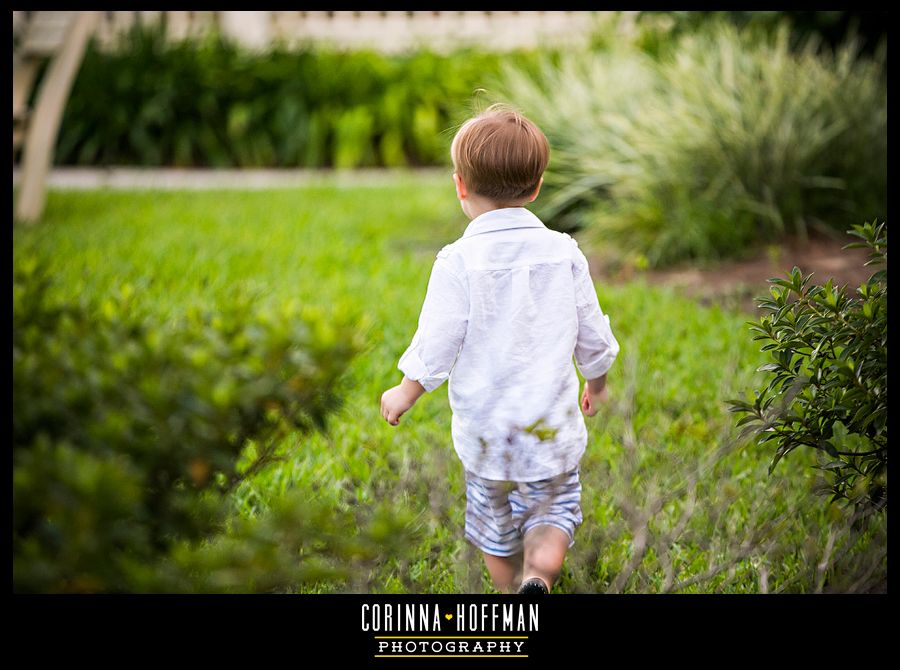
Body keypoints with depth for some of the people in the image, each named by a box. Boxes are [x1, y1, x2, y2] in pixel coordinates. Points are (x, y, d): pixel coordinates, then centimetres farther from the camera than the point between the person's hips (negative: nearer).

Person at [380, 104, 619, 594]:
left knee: (496, 524, 18)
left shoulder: (458, 263, -15)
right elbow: (592, 336, 4)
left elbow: (435, 347, -13)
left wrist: (404, 394, 6)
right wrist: (596, 384, 24)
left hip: (484, 429, -2)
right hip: (552, 425, 2)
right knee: (552, 512, 14)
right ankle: (538, 578, -12)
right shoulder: (564, 252, -4)